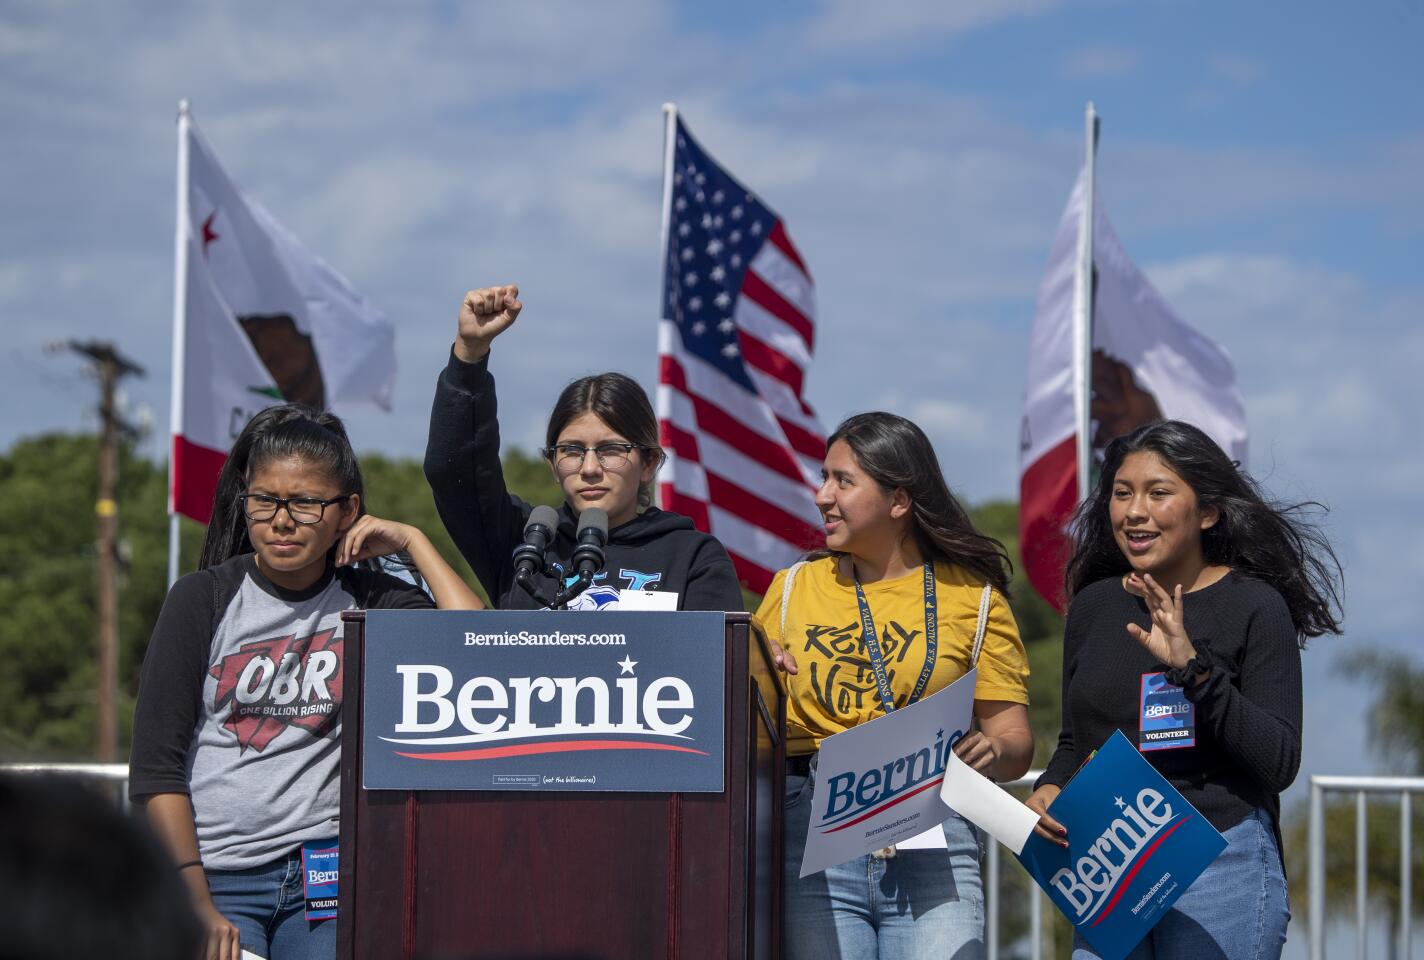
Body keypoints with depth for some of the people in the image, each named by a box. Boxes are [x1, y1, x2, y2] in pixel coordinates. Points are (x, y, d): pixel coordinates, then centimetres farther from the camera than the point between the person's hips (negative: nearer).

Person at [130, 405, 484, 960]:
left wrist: (412, 541, -1)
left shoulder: (370, 602, 8)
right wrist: (199, 907, -9)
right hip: (215, 871, -1)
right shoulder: (202, 600, 3)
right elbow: (157, 770, 0)